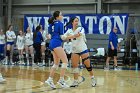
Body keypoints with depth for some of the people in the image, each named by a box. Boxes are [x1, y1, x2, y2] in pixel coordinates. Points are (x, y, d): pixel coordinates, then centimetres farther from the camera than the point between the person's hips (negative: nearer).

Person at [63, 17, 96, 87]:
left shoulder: (80, 28, -7)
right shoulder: (69, 31, 4)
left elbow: (82, 33, -29)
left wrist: (80, 34, -53)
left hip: (83, 49, -3)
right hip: (74, 50, 3)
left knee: (87, 64, -3)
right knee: (74, 65, -4)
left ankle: (93, 79, 14)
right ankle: (76, 81, 3)